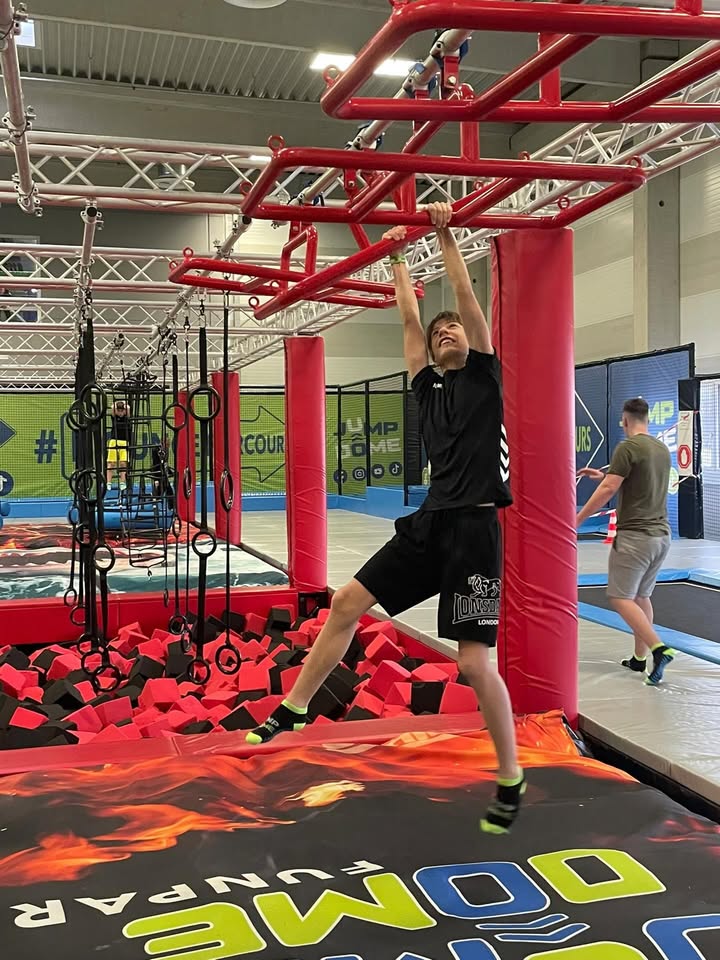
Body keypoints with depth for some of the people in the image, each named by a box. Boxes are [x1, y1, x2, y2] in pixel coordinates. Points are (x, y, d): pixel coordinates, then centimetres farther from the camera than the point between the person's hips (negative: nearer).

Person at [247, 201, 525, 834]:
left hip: (474, 528, -6)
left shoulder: (485, 376, 4)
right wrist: (398, 260, 28)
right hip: (429, 522, 7)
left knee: (475, 661, -9)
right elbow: (410, 320, 21)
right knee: (348, 601, 4)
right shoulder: (429, 386, 17)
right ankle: (295, 708, 19)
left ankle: (511, 779, 9)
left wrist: (447, 236, -2)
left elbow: (467, 300, -3)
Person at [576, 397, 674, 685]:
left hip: (634, 535, -8)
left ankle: (658, 649, -18)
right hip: (661, 534, 8)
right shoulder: (662, 449, 13)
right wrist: (604, 475, 33)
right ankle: (640, 658, 22)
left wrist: (577, 519, -7)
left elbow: (608, 489, -15)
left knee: (621, 598, -4)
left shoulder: (627, 447, -12)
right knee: (641, 595, 17)